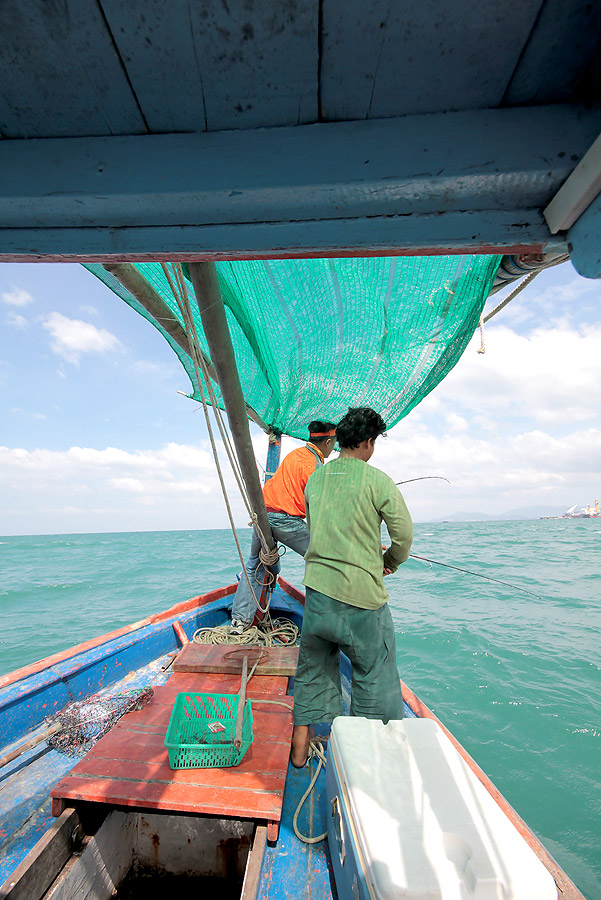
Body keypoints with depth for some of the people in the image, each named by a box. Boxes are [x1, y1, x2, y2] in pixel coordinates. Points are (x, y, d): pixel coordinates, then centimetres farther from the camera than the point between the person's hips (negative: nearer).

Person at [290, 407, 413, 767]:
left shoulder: (316, 478, 4)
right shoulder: (377, 480, -13)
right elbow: (404, 535, -9)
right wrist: (388, 563, 12)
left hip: (317, 588, 6)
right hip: (361, 595, -5)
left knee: (313, 670, 22)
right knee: (375, 677, 15)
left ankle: (300, 749, 37)